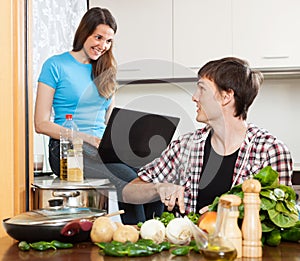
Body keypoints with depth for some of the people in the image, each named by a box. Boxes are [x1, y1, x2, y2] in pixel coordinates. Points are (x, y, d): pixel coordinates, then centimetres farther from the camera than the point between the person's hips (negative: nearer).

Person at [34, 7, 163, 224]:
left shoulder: (106, 70, 19)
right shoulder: (55, 66, 3)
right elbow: (41, 124, -2)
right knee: (130, 181, -33)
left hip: (102, 150, 5)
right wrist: (85, 138, -13)